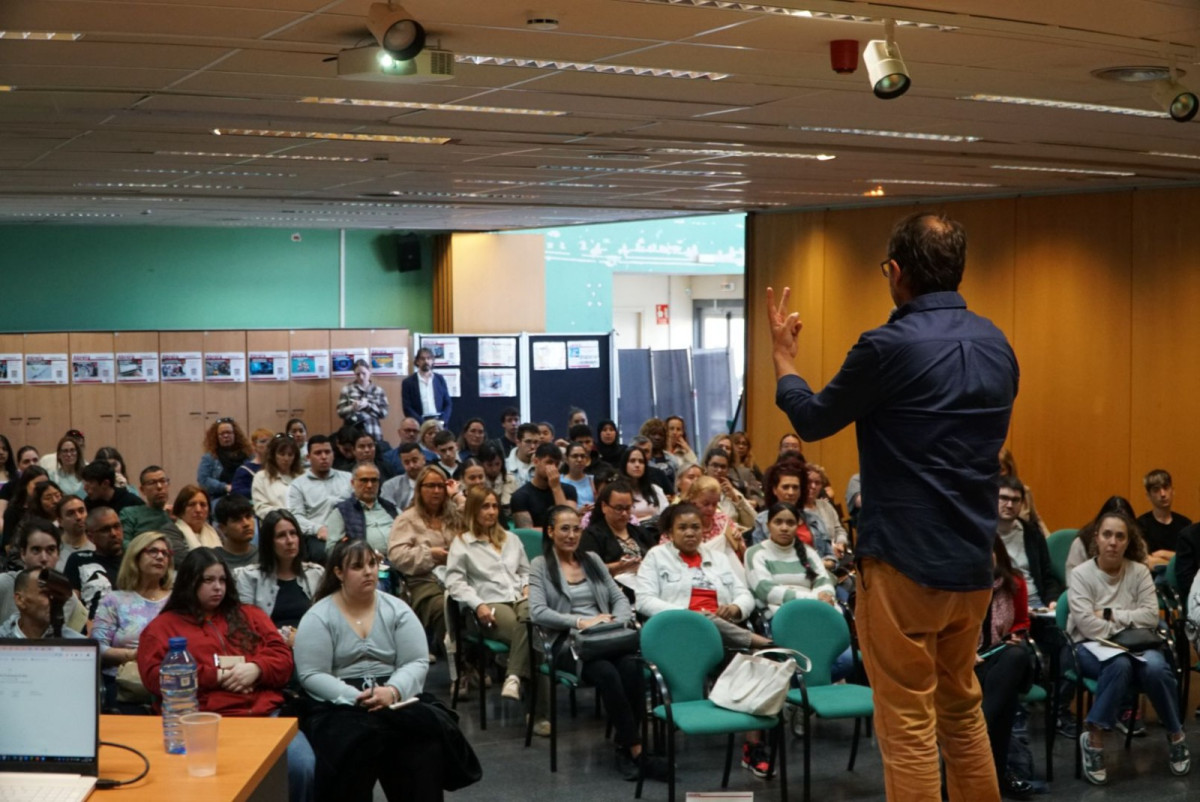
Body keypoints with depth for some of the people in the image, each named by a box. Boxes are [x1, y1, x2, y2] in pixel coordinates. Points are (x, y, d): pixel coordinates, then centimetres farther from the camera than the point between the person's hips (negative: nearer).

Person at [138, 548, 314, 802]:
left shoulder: (250, 615, 25)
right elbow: (154, 677, -1)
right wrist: (217, 674, -6)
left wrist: (254, 669, -7)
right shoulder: (163, 626, 14)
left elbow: (284, 659, 16)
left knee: (303, 766, -25)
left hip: (266, 714, 3)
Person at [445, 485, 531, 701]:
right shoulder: (461, 543, 12)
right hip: (491, 604, -4)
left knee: (531, 617, -39)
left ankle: (514, 678, -41)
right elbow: (455, 582, 1)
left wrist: (528, 586, 10)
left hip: (520, 598, 4)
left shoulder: (511, 539, 30)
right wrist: (478, 605, -13)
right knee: (527, 630, -38)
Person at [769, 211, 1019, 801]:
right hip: (974, 563, 7)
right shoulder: (997, 346, 6)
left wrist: (781, 355, 14)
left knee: (908, 722, 1)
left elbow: (813, 420, -3)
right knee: (962, 709, 19)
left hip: (905, 561, -7)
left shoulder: (890, 346, -16)